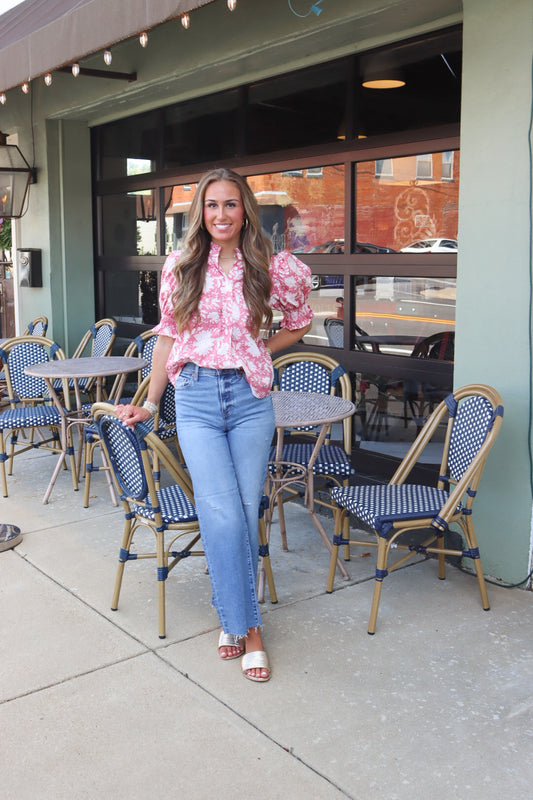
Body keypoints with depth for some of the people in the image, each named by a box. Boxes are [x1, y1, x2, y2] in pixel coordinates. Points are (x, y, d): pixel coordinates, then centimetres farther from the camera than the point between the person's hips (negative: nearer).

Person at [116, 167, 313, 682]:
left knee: (246, 513, 4)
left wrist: (255, 355, 7)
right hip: (195, 398, 0)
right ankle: (246, 625, 6)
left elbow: (299, 323, 16)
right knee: (223, 514, -8)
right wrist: (150, 402, 15)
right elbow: (168, 335, 12)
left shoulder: (271, 269, 0)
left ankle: (234, 617, 22)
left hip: (250, 398, 0)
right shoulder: (180, 267, 3)